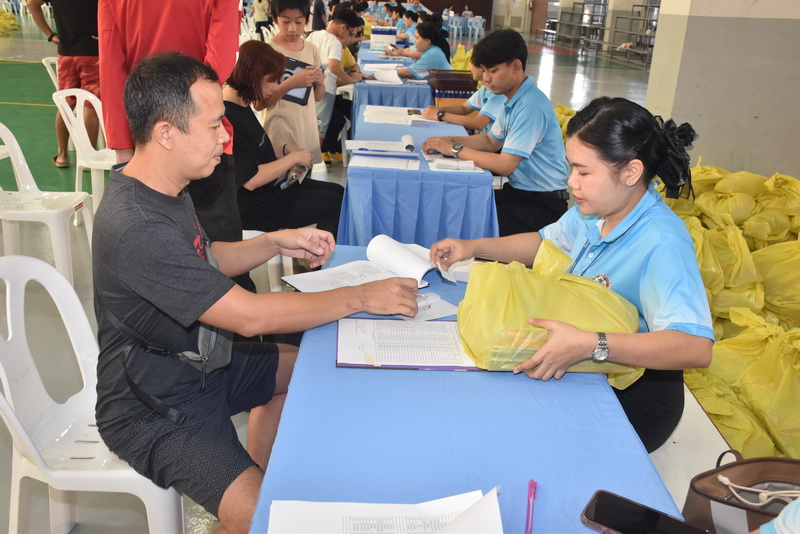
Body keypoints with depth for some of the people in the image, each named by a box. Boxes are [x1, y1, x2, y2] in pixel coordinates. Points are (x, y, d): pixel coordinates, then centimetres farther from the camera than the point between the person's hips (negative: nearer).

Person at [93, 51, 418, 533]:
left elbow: (204, 262, 15)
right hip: (156, 410, -10)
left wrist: (276, 243, -1)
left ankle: (257, 474, 27)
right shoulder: (136, 228, -32)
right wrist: (361, 297, -21)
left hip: (195, 361, 10)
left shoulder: (163, 188, 0)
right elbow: (250, 316, -30)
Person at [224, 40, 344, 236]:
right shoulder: (229, 118, -26)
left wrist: (285, 149, 2)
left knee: (337, 191, 12)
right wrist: (294, 158, -19)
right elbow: (250, 180, -29)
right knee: (334, 204, -9)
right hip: (253, 207, -11)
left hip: (270, 186, 11)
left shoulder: (241, 107, 5)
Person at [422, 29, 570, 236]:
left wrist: (456, 149, -16)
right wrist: (450, 141, 1)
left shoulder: (531, 106, -22)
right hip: (518, 190, 8)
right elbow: (491, 141, 17)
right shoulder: (512, 99, 7)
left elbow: (505, 165, -24)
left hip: (543, 204, -8)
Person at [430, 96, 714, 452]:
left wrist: (591, 345, -47)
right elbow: (546, 243, 16)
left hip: (634, 396, -7)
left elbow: (696, 348, -39)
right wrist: (473, 247, 5)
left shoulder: (662, 244, -29)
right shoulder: (594, 209, -5)